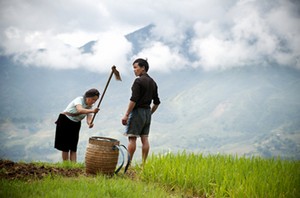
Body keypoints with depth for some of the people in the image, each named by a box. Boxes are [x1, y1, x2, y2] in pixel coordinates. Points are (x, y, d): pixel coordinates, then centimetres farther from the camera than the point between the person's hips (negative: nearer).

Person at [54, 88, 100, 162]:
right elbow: (80, 110, -43)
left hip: (75, 125, 5)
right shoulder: (79, 100, -21)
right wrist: (92, 111, -59)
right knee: (65, 146, -3)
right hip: (65, 121, -5)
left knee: (73, 147, -2)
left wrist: (90, 123, -39)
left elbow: (89, 119, -15)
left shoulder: (90, 106, -3)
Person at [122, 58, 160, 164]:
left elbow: (133, 100, -19)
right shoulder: (153, 82, 13)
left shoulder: (138, 81, -12)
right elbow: (156, 102, 16)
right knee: (145, 138, 7)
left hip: (137, 111, -8)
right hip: (147, 111, 8)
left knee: (132, 138, -5)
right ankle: (143, 164, 8)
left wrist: (126, 115, -16)